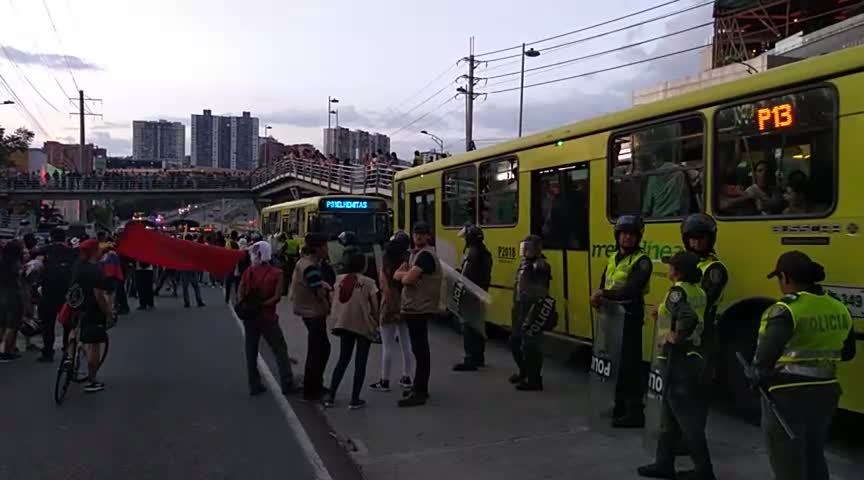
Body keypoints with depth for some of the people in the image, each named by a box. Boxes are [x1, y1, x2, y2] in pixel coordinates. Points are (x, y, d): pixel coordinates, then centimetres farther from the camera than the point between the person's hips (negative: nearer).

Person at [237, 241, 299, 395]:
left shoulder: (248, 271, 1)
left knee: (251, 352, 11)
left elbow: (240, 293, -5)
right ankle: (287, 384, 3)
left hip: (250, 317, 3)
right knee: (280, 350, 5)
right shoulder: (277, 273, -6)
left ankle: (254, 385, 15)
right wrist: (261, 304, -13)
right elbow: (277, 296, -15)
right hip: (267, 317, -3)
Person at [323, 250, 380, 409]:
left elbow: (334, 302, 6)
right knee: (360, 362, 6)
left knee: (343, 360, 17)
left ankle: (330, 396, 16)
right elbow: (374, 308, -5)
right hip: (363, 326, -4)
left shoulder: (339, 280, 4)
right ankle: (355, 399, 8)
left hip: (344, 324, 4)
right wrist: (375, 324, 8)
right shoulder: (368, 282, -7)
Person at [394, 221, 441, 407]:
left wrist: (404, 275, -3)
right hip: (413, 307, 10)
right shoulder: (415, 253, 16)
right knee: (419, 349, 17)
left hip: (420, 308, -10)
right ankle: (420, 388, 27)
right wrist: (406, 274, -10)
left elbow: (407, 279, -25)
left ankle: (419, 393, -6)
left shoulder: (425, 255, -15)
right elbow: (396, 275, 10)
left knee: (419, 350, -9)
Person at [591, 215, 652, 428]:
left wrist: (604, 294, -17)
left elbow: (631, 291, -23)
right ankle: (619, 408, 26)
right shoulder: (613, 259, 15)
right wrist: (599, 298, -7)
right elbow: (603, 285, 14)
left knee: (629, 366, -6)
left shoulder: (642, 262, -10)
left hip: (629, 319, -8)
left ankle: (635, 414, 1)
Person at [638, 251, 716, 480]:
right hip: (693, 356, 10)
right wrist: (662, 316, 14)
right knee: (669, 413, 17)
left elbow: (688, 318, -35)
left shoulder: (677, 291, -18)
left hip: (678, 359, -10)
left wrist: (676, 336, -20)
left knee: (686, 417, 0)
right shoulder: (698, 292, 9)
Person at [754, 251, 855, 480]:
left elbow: (767, 353, -35)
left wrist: (759, 374, -18)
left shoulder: (786, 310, -21)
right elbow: (847, 353, 15)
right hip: (825, 393, 7)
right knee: (815, 460, 26)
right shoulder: (838, 308, 1)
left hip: (787, 396, -7)